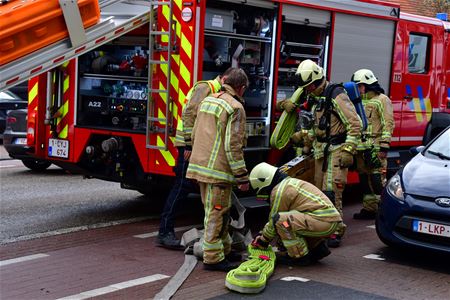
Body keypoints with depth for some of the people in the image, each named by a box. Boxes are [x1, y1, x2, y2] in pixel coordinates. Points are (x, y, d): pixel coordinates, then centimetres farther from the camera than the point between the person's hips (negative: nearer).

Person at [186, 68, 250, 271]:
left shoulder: (208, 100, 13)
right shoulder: (235, 108, -13)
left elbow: (194, 135, 19)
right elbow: (233, 146, -18)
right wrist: (242, 177, -14)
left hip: (200, 165, 9)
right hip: (218, 170, -9)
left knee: (218, 211, 19)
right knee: (217, 213, -2)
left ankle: (224, 250, 30)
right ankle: (213, 258, 3)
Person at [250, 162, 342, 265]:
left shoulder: (279, 191, -8)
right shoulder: (290, 182, 24)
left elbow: (274, 220, -1)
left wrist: (263, 240, 13)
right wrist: (262, 233, 33)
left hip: (323, 221, -10)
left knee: (281, 219, -16)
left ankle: (300, 256, -8)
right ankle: (319, 248, 17)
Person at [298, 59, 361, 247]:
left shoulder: (336, 96, -12)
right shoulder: (317, 100, 17)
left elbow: (355, 124, -16)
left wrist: (348, 151, -20)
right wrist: (307, 146, 29)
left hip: (336, 150, -9)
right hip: (321, 151, 9)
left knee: (331, 191, -13)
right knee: (320, 191, 7)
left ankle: (336, 230, -8)